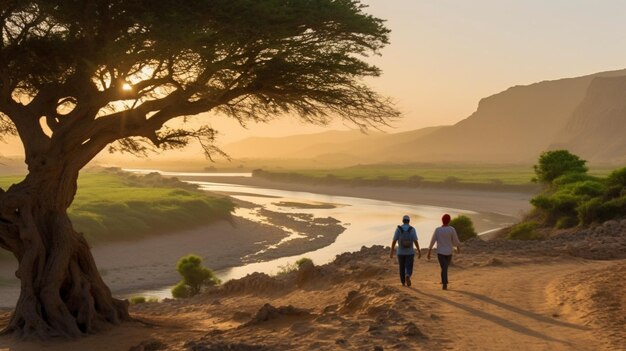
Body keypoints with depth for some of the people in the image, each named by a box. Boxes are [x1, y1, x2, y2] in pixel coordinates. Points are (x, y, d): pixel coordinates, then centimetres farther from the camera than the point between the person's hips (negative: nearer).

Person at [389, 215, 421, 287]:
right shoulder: (412, 229, -6)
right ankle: (407, 276, -30)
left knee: (402, 267, 19)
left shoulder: (398, 229, -6)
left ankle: (403, 283, 26)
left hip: (401, 252, 1)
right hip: (410, 252, -1)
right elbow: (415, 241, -11)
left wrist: (391, 252, -3)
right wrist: (419, 252, -6)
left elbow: (394, 241, -8)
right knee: (409, 269, 3)